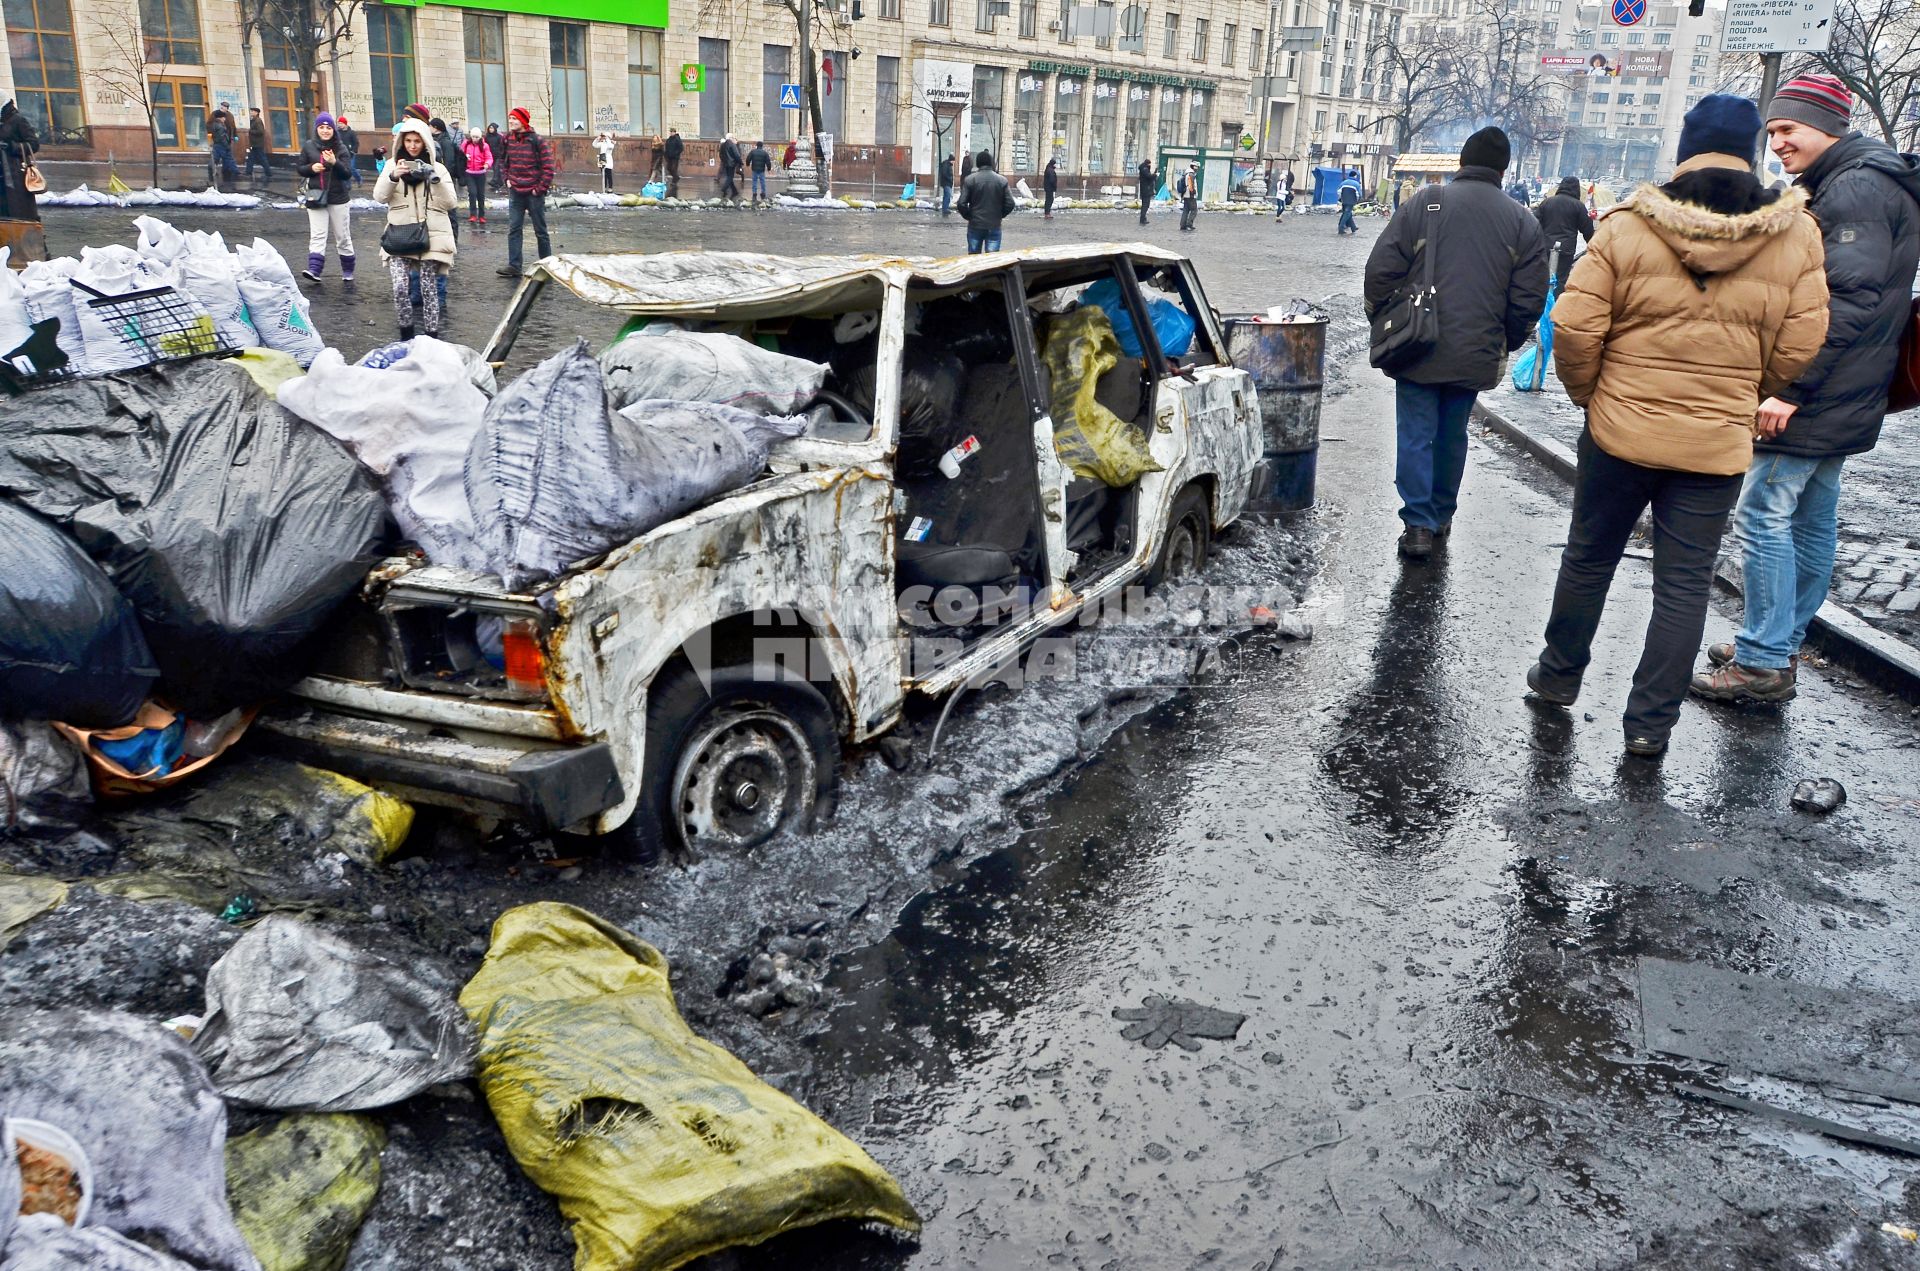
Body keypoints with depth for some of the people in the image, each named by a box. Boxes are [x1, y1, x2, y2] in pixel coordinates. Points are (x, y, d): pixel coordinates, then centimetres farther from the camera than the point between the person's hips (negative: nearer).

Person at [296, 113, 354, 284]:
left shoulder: (340, 149, -1)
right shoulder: (308, 147, 5)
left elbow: (347, 174, -8)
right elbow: (301, 169, 10)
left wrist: (335, 162, -26)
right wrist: (312, 168, -11)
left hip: (338, 198, -1)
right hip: (316, 197, 1)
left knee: (343, 237, 8)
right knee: (317, 236, -8)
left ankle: (348, 271, 21)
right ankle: (314, 270, -17)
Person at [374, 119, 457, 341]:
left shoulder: (437, 168, 8)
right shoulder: (392, 165, 10)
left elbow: (450, 203, -1)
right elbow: (379, 197, -1)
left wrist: (435, 180, -16)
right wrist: (393, 177, -18)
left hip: (431, 236, 0)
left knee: (429, 288, -1)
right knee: (400, 286, -12)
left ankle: (432, 335, 8)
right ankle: (406, 333, 5)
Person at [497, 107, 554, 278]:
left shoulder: (538, 141, -9)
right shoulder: (508, 139, 7)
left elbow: (548, 167, -10)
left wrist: (540, 188, -12)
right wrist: (508, 179, 9)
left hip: (534, 192, -5)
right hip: (515, 192, 5)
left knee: (540, 230, 4)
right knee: (513, 229, 0)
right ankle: (514, 266, 0)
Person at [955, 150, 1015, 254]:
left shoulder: (970, 179, -5)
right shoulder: (1002, 180, -2)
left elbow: (961, 204, -9)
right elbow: (1010, 204, -4)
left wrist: (968, 216, 9)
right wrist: (999, 216, 12)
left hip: (975, 226, 0)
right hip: (994, 226, 0)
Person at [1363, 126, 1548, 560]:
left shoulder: (1425, 203, -4)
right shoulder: (1523, 223, 4)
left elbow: (1382, 269, -8)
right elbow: (1528, 300, 3)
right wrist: (1505, 344, 17)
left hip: (1418, 350, -3)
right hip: (1476, 356, 3)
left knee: (1416, 435, 2)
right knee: (1452, 435, 17)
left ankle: (1419, 525, -3)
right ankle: (1441, 516, 29)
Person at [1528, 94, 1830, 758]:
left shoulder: (1628, 226, -8)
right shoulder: (1795, 236, -3)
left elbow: (1574, 328, -11)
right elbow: (1798, 349, -3)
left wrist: (1590, 396, 6)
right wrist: (1740, 400, 14)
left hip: (1620, 430, 0)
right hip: (1718, 446, 1)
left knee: (1588, 559, 17)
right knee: (1684, 586, 8)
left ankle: (1559, 676, 33)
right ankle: (1651, 722, 13)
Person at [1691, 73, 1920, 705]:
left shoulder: (1856, 189, -16)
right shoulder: (1839, 186, 17)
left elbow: (1850, 302, -25)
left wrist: (1790, 390, -25)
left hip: (1811, 400, -11)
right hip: (1835, 402, 11)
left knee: (1762, 517, -8)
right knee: (1811, 523, 15)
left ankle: (1763, 663, -3)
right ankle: (1782, 646, 25)